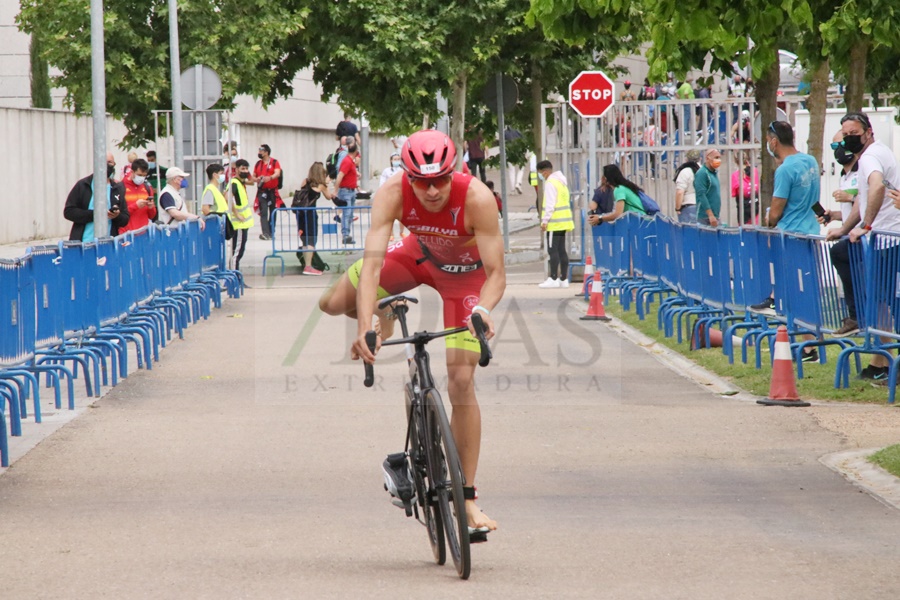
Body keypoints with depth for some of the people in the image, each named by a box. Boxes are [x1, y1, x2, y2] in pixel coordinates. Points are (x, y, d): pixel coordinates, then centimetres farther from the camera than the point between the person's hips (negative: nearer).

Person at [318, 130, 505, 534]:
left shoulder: (476, 198, -38)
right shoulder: (392, 194, -33)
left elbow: (496, 272, -35)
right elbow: (372, 263, -38)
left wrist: (483, 309, -56)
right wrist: (365, 326, -50)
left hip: (465, 271, -3)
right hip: (420, 254, 3)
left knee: (461, 382, -13)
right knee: (333, 304, -10)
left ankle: (467, 498, -5)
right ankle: (383, 320, 29)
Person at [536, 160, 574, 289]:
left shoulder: (550, 183, -13)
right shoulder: (561, 181, 17)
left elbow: (550, 204, -19)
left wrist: (545, 220, -16)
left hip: (555, 222, -10)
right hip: (563, 221, 10)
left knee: (553, 250, -8)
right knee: (561, 250, 10)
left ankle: (553, 278, -9)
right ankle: (563, 279, 11)